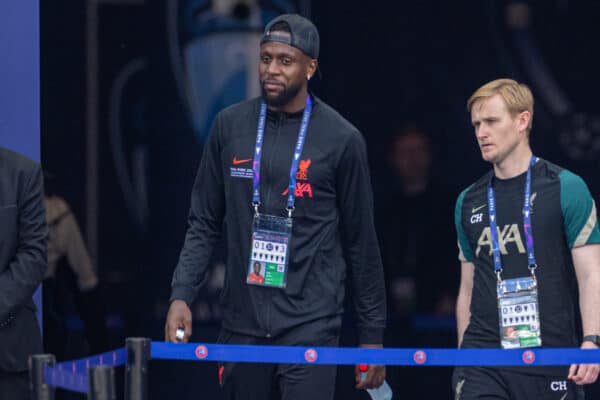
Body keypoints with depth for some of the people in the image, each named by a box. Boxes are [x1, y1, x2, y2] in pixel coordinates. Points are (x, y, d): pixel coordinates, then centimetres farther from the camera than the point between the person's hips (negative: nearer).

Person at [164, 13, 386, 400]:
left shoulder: (341, 139, -2)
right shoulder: (231, 126, 6)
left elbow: (361, 241, 3)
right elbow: (204, 223, 11)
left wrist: (373, 333, 4)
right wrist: (181, 295, -2)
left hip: (310, 325, -3)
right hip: (243, 324, 4)